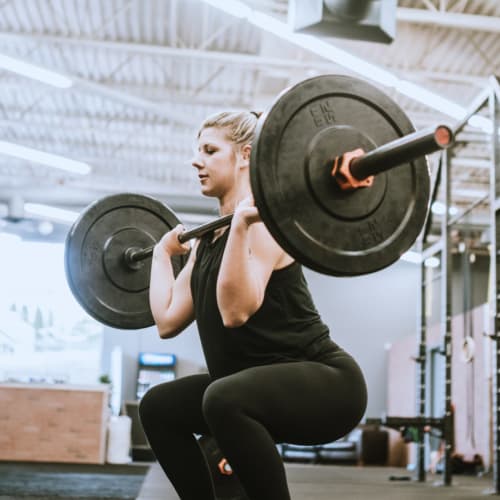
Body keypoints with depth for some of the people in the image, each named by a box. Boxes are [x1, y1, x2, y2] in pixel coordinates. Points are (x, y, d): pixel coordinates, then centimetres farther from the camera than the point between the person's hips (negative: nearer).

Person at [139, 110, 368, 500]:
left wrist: (241, 223, -31)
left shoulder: (262, 220, -15)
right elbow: (168, 320, 9)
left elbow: (236, 311, -29)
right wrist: (163, 252, 18)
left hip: (324, 384, -9)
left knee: (225, 398, -36)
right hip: (263, 387, 9)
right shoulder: (210, 237, 11)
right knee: (159, 406, 11)